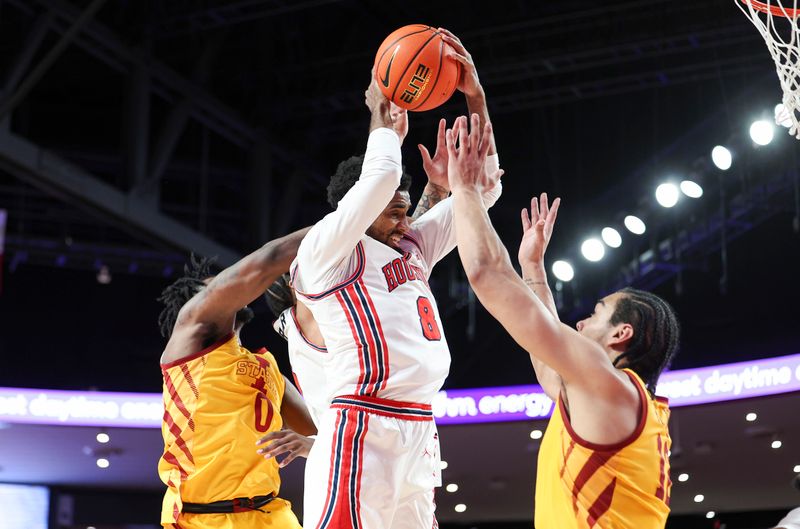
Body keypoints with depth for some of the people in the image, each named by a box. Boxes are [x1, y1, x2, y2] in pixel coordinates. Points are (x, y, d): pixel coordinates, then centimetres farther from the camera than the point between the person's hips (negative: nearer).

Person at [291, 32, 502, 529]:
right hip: (361, 435, -8)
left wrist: (475, 95, 14)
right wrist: (381, 112, 3)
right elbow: (380, 178, -16)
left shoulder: (413, 249, 19)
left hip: (420, 438, 8)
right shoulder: (325, 250, -2)